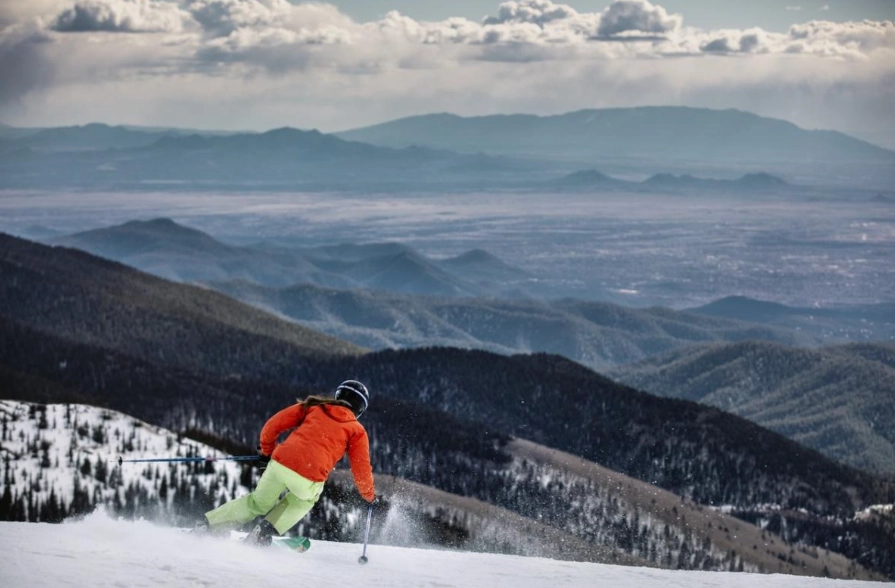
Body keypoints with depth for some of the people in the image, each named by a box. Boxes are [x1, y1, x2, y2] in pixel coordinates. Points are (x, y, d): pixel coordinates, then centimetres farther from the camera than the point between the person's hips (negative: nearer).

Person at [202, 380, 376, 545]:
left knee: (257, 503, 27)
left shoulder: (313, 406, 22)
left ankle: (206, 526, 20)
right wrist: (369, 495, 32)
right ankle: (261, 535, 13)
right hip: (308, 479, -2)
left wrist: (267, 450, 32)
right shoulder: (356, 430, 17)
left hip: (280, 464, 2)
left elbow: (272, 425, 17)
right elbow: (361, 468, 14)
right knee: (304, 499, 32)